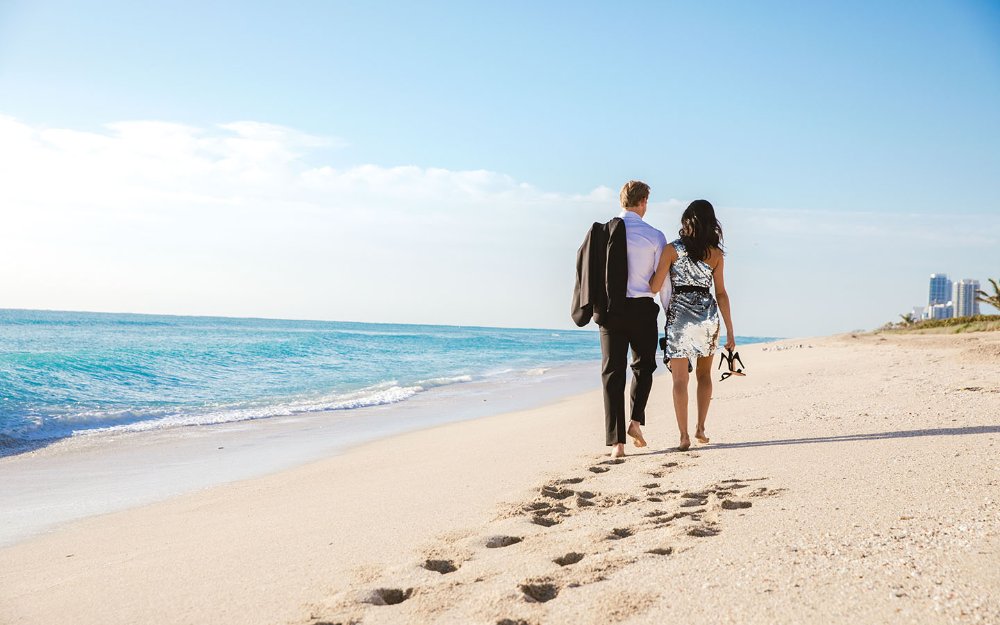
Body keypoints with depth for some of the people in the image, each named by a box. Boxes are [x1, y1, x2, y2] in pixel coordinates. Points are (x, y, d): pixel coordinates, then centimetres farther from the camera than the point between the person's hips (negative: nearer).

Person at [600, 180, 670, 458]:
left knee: (612, 372, 4)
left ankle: (616, 440, 0)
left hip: (611, 308, 1)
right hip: (642, 309, -1)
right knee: (643, 366, 20)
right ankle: (636, 420, 2)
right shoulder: (654, 236, -3)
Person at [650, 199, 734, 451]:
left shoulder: (672, 249, -4)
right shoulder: (716, 254, 2)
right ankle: (700, 428, 14)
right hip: (708, 315, 2)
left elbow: (654, 287, -6)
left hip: (679, 315, -2)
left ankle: (684, 436, -3)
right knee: (704, 374, 19)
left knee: (680, 379, 1)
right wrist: (730, 330, 5)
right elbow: (721, 293, 1)